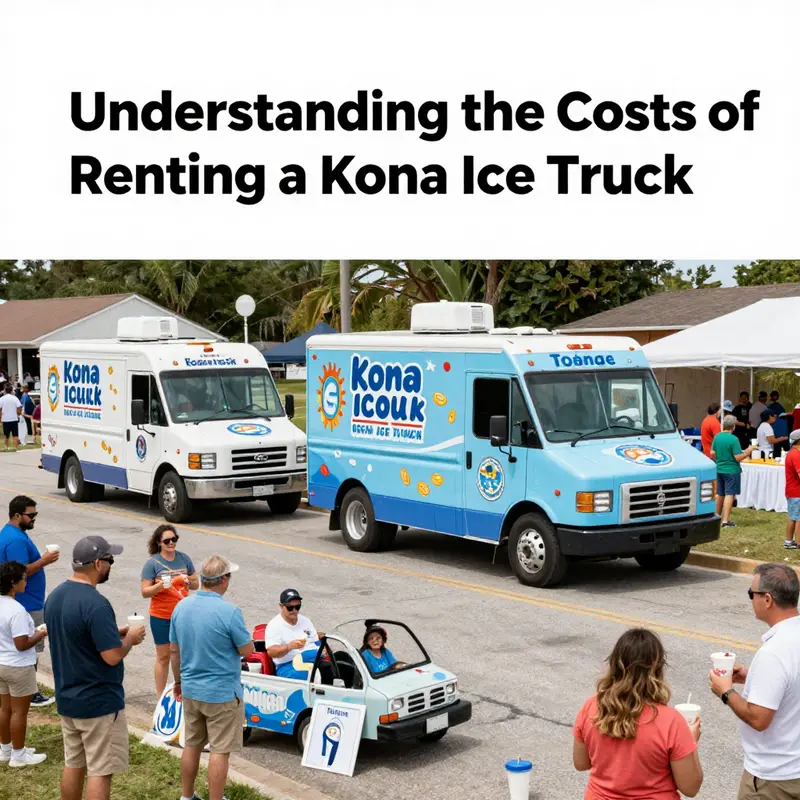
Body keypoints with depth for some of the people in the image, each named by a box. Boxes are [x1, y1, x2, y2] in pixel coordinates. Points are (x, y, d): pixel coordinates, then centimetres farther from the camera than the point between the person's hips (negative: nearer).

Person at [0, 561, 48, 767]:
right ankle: (18, 755, 16)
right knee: (19, 711, 5)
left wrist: (31, 632, 12)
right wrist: (41, 634, -10)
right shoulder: (17, 610, -26)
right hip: (19, 667, -8)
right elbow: (22, 644, -25)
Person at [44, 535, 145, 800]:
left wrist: (114, 633, 12)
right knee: (100, 771, 0)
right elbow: (112, 656, -25)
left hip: (67, 698, 8)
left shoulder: (55, 597, 4)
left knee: (73, 764, 19)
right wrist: (130, 638, -6)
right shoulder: (95, 604, -24)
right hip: (99, 701, -8)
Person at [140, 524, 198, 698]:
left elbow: (196, 584, 8)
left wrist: (188, 581, -14)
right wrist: (160, 585, -28)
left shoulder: (184, 558, 0)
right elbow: (145, 592, -11)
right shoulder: (152, 563, -10)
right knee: (164, 657, 5)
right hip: (161, 618, -3)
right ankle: (162, 697, 14)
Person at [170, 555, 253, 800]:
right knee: (220, 751, 5)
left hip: (191, 690, 6)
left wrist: (178, 681, 20)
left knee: (191, 745, 20)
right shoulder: (229, 612, -23)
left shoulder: (181, 607, -3)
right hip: (222, 693, -6)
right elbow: (247, 650, -13)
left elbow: (174, 651, 7)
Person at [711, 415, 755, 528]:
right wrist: (748, 451, -5)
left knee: (720, 494, 19)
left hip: (719, 469, 7)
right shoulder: (733, 439, -19)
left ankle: (718, 515, 33)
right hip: (731, 470, -7)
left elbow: (712, 453, 7)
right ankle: (726, 521, -8)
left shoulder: (717, 437, 1)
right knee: (729, 494, -4)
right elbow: (738, 457, -19)